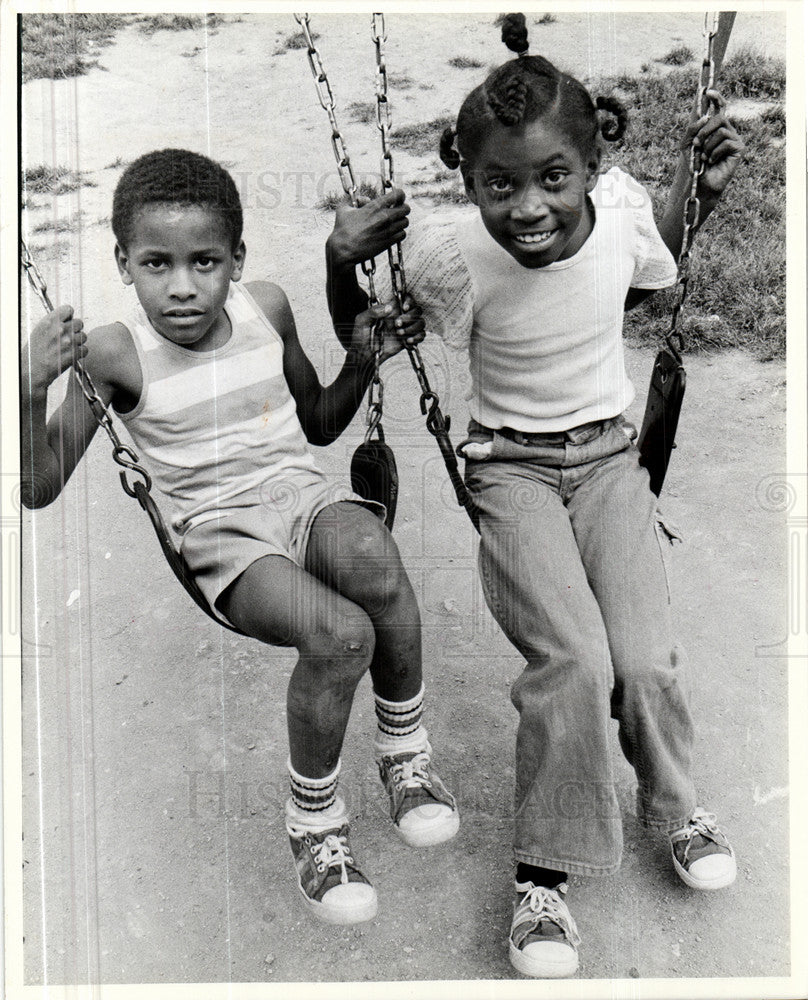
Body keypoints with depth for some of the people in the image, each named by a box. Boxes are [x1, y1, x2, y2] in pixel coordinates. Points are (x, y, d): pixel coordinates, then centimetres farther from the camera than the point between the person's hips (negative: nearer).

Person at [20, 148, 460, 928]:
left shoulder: (267, 310, 3)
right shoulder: (115, 354, -7)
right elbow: (39, 487, -7)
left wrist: (364, 356, 2)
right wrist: (30, 391, -23)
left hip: (299, 493, 3)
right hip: (216, 535, -3)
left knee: (373, 556, -34)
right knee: (340, 634, -31)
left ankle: (405, 754, -8)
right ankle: (313, 822, -3)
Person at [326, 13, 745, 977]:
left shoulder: (618, 205, -12)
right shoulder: (452, 255, -21)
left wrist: (701, 186, 1)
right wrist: (342, 262, -25)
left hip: (609, 455, 3)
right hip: (512, 468, -3)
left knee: (646, 660, -11)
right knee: (574, 659, -21)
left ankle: (672, 800, 25)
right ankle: (542, 873, 1)